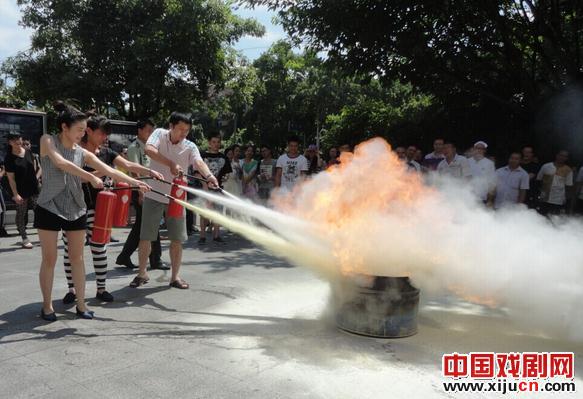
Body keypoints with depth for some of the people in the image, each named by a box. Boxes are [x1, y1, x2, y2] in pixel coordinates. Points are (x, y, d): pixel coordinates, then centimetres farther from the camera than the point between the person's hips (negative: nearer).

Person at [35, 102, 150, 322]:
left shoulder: (84, 153, 3)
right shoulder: (47, 141, -5)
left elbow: (109, 171, -3)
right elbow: (60, 162, -23)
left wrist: (135, 182, -14)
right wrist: (90, 177, -30)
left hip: (76, 209, 3)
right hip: (49, 208, -3)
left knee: (77, 258, 8)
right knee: (49, 259, 3)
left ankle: (81, 304, 16)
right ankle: (47, 305, 17)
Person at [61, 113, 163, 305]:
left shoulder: (106, 153, 6)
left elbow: (129, 165, -3)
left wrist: (150, 172, -18)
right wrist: (99, 173, -26)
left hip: (96, 208, 4)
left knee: (99, 249, 6)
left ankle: (101, 289, 16)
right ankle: (71, 289, 19)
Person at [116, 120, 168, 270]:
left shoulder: (147, 147, 16)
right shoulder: (134, 148, -9)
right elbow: (134, 172, -17)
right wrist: (141, 193, -23)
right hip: (140, 191, -9)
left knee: (140, 225, 12)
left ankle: (124, 257, 21)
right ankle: (156, 259, 4)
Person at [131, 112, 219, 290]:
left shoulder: (190, 147, -5)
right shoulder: (159, 134, -6)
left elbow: (199, 162, -25)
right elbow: (149, 149, -26)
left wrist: (209, 176, -47)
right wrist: (171, 164, -37)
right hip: (154, 196, -1)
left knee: (177, 239, 4)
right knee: (145, 237, 5)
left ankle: (175, 276, 18)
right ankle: (142, 273, 24)